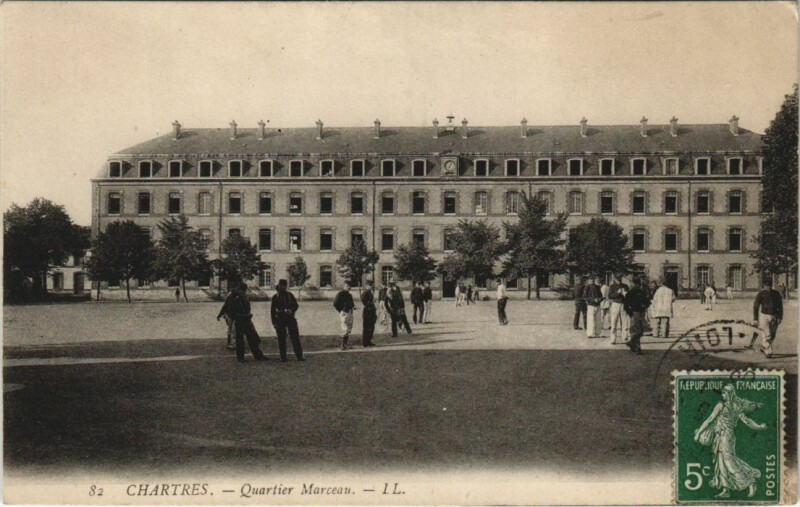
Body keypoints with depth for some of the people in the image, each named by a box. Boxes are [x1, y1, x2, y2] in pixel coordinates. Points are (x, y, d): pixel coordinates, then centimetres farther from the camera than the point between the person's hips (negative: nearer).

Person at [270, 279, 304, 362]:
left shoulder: (290, 295, 10)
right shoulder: (275, 297, 6)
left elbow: (295, 305, 12)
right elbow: (272, 310, 5)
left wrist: (291, 311, -10)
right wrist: (274, 322, -2)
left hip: (290, 317, 1)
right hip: (280, 319, -1)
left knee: (295, 337, -3)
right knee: (281, 339, 0)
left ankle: (299, 356, -1)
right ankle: (283, 357, 5)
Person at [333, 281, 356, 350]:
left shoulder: (349, 295, 17)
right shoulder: (341, 294, -6)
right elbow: (335, 304, -8)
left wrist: (353, 306, 7)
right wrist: (341, 311, -6)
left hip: (350, 313, 8)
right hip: (344, 313, -8)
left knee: (349, 330, 10)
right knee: (345, 329, -11)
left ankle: (345, 345, 17)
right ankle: (343, 346, -8)